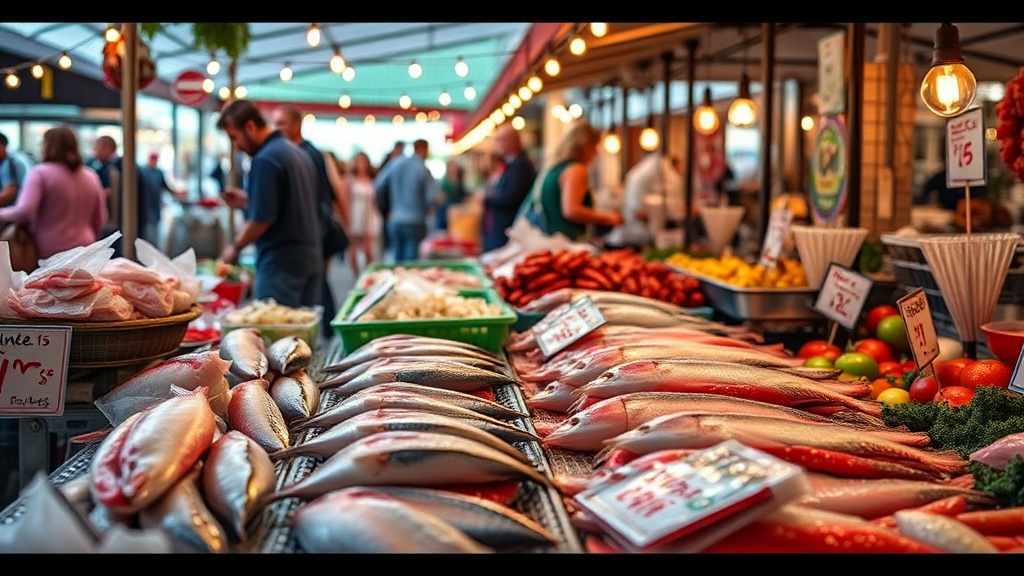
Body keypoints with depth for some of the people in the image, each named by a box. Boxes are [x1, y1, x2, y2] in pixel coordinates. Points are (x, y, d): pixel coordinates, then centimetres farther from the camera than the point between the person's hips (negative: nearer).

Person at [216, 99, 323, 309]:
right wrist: (246, 201, 18)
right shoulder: (298, 153, 13)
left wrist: (235, 246, -2)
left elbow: (262, 219, -18)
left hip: (281, 262, -9)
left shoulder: (265, 160, -14)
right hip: (311, 257, 9)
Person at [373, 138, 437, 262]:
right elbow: (431, 197, -14)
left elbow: (378, 187, 5)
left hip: (394, 221, 5)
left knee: (398, 258, 14)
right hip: (415, 223, -4)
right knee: (411, 260, -1)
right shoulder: (423, 170, -10)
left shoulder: (395, 163, 2)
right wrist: (425, 210, 7)